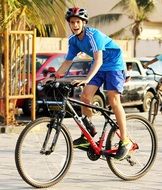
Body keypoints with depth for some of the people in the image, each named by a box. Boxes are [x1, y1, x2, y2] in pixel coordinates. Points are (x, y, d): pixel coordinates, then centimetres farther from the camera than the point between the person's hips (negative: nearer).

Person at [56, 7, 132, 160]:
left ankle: (125, 141, -14)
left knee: (113, 100, -17)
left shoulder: (93, 35, -27)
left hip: (114, 64, -7)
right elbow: (68, 62, 4)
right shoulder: (73, 40, -4)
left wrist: (86, 79, -48)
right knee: (85, 96, -7)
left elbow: (98, 60, -36)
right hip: (99, 67, 8)